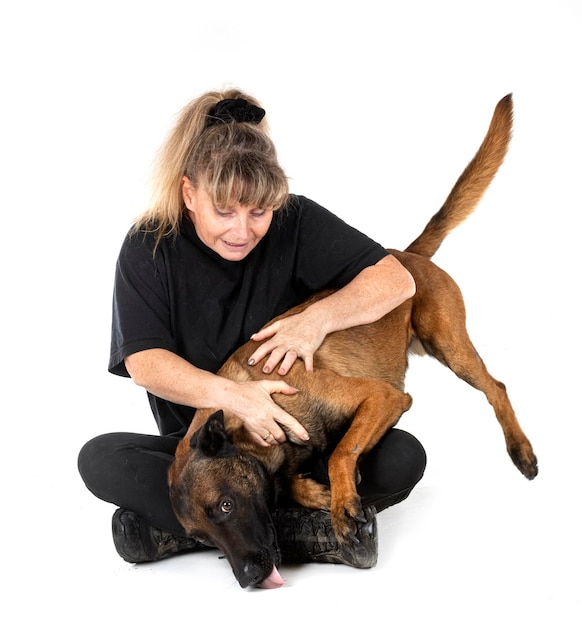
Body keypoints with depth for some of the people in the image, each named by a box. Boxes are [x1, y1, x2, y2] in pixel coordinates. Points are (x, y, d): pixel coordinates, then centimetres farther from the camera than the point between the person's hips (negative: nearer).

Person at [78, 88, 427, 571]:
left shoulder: (297, 223, -8)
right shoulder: (149, 247, -8)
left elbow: (396, 279, -11)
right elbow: (144, 362, -16)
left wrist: (319, 319, -29)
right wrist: (231, 395, -34)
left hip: (301, 439, 0)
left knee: (402, 458, -27)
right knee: (100, 460, -28)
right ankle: (315, 527, -29)